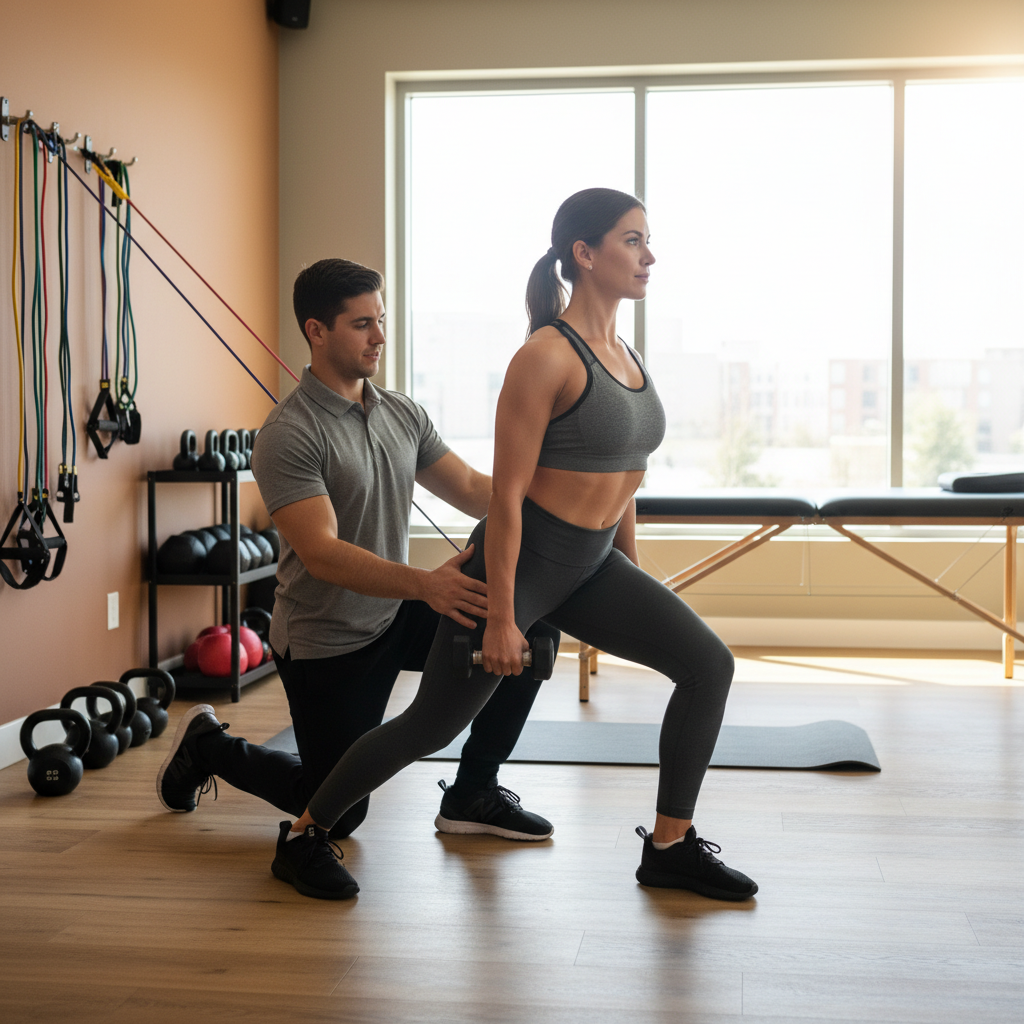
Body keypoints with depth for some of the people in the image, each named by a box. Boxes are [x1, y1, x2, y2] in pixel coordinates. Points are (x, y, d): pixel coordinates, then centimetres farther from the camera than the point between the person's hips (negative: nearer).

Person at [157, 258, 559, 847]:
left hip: (397, 619, 7)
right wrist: (425, 584, -45)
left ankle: (472, 796, 3)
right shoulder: (290, 435, -22)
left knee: (533, 628, -10)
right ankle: (207, 746, 28)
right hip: (327, 644, -7)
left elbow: (471, 489, 3)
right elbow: (322, 554, -32)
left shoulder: (403, 415, 2)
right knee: (335, 815, 3)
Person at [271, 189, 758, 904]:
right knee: (434, 724, 2)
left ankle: (670, 847, 8)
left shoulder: (625, 354, 7)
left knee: (709, 664, -3)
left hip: (591, 565, 8)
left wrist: (635, 582, 19)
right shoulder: (547, 356, -19)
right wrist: (499, 619, -20)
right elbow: (506, 494, -20)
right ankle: (303, 836, 21)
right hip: (522, 560, -8)